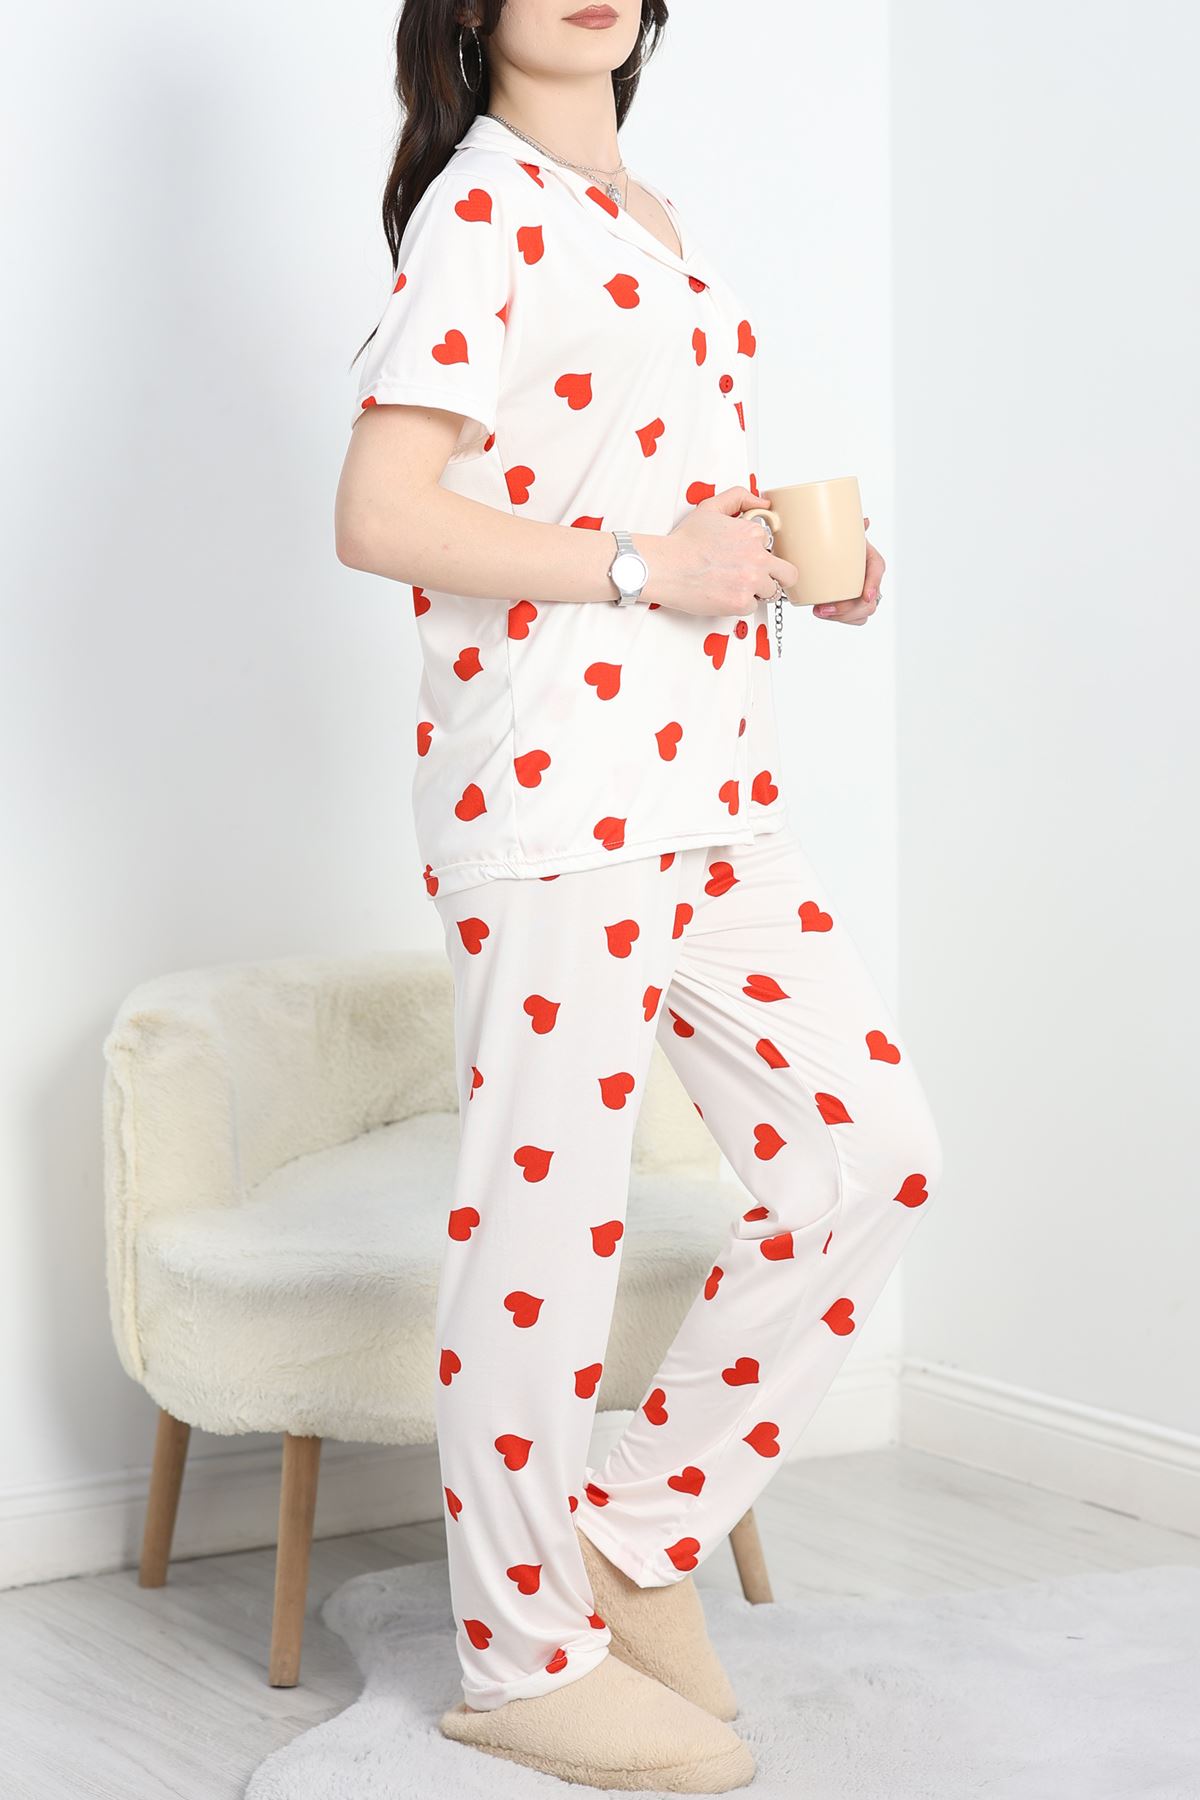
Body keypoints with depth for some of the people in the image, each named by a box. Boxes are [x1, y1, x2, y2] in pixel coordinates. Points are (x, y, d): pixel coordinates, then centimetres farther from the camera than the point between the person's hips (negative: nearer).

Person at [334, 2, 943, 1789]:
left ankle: (636, 1529, 19)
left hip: (713, 775, 9)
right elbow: (380, 517, -16)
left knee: (869, 1146, 7)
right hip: (554, 782, -9)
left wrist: (799, 555, 9)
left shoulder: (652, 222, 19)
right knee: (549, 1205, -1)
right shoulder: (481, 210, -7)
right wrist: (641, 564, -17)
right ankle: (523, 1654, 14)